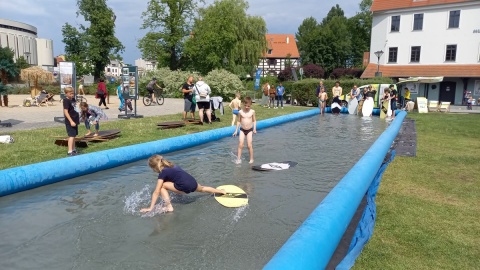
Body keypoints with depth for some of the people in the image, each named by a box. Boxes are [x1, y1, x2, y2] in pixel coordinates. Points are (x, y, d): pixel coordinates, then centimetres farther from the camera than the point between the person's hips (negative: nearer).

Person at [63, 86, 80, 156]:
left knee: (74, 135, 14)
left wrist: (78, 119, 22)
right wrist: (71, 121, -23)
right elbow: (66, 112, -19)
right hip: (70, 121, -8)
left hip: (75, 120, 9)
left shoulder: (73, 99, 10)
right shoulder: (66, 101, -15)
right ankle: (70, 151, -6)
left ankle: (73, 149, 23)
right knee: (71, 136, -9)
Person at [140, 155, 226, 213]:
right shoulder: (172, 166, 21)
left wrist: (150, 208, 0)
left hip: (185, 187, -8)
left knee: (162, 186, 2)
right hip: (193, 183, 9)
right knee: (202, 188, 40)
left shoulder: (162, 173, -1)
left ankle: (168, 207, -3)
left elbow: (156, 192, -3)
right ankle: (222, 191, 52)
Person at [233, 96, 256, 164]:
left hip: (250, 130, -1)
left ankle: (251, 159, 11)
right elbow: (239, 121, 5)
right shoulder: (241, 112, -4)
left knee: (249, 145, -3)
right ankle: (238, 159, 1)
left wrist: (254, 128, -7)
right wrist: (236, 130, 5)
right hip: (242, 130, 1)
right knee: (240, 145, -5)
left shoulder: (252, 112, -5)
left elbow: (254, 120, 5)